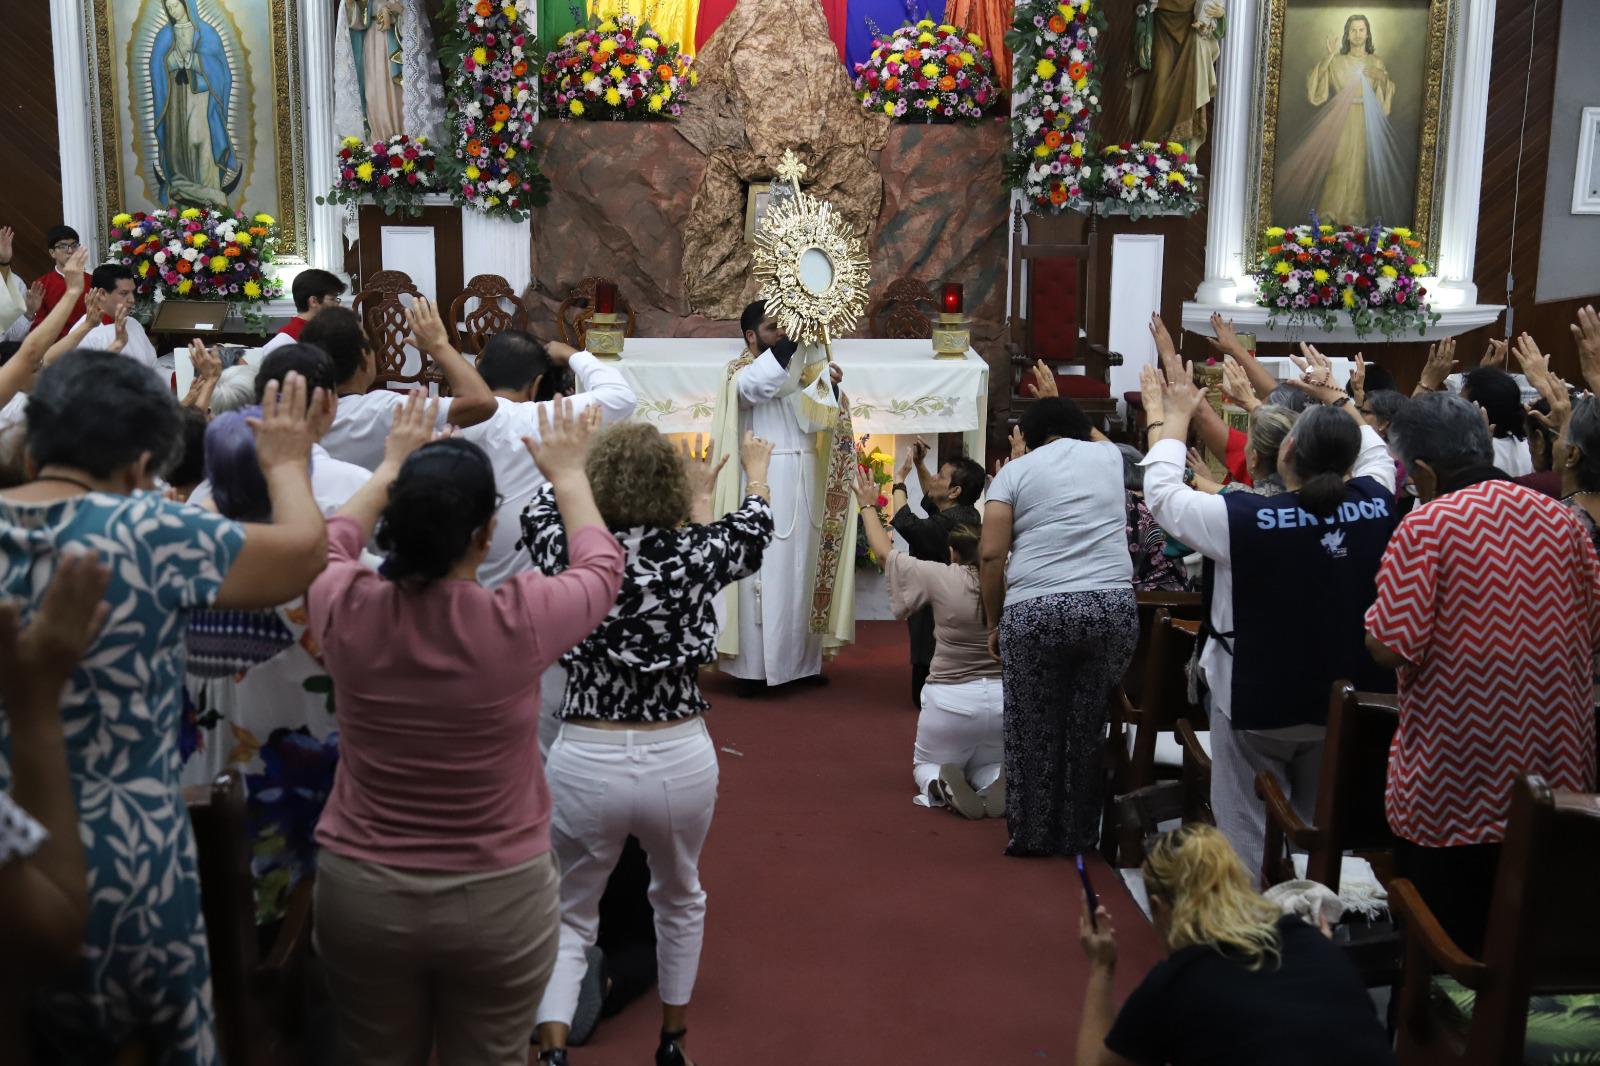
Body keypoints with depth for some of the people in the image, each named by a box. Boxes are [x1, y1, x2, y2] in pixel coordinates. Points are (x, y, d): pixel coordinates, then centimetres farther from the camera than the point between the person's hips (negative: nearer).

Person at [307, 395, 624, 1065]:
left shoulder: (346, 611, -14)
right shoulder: (520, 621, -20)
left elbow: (332, 544, 12)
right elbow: (601, 565, 3)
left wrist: (391, 467, 24)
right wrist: (567, 474, 18)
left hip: (360, 894, 2)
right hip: (500, 900, -2)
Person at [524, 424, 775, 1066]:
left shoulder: (568, 554, -10)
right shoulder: (693, 556, -9)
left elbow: (540, 510, 16)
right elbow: (752, 530, 15)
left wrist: (578, 465, 32)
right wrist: (756, 470, 35)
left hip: (586, 763, -1)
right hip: (680, 761, 1)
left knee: (571, 916, 18)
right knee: (679, 897, 28)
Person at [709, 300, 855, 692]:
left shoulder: (797, 373, 16)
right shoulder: (740, 371, -1)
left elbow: (815, 420, 4)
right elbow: (755, 385, -26)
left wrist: (829, 386, -12)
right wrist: (791, 342, -29)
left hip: (802, 483, 6)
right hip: (764, 483, -6)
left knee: (801, 570, 8)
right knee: (764, 571, -7)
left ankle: (801, 659, 15)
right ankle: (753, 665, -4)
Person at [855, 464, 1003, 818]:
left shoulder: (940, 578, -10)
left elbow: (885, 552, 4)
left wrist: (867, 506, 18)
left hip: (950, 700, -3)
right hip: (1003, 699, 3)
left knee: (925, 766, 24)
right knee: (985, 766, 30)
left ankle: (943, 786, -12)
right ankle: (995, 783, -7)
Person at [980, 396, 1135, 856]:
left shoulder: (1015, 471, 8)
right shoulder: (1109, 455, 16)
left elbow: (991, 554, -1)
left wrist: (994, 622, 8)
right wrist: (1061, 403, 57)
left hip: (1034, 612, -2)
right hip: (1112, 607, 2)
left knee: (1033, 730, 10)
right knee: (1089, 727, 12)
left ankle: (1032, 835, 19)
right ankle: (1079, 835, 22)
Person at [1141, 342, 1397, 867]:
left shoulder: (1243, 518, -23)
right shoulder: (1376, 502, -10)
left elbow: (1162, 491, -7)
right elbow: (1374, 450, 15)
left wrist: (1175, 416, 4)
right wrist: (1336, 398, 25)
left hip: (1259, 702, -5)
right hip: (1352, 700, 5)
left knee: (1249, 838, 6)